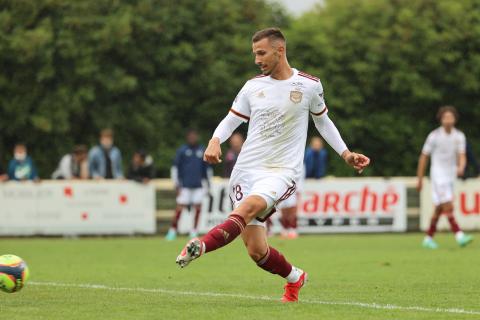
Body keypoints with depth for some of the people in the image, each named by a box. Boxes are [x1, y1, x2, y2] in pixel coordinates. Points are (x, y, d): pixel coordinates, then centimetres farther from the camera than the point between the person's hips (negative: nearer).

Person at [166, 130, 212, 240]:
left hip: (199, 185, 2)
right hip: (185, 185, -2)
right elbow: (175, 168, 2)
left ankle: (194, 231, 8)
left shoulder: (202, 150, 9)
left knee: (198, 206, -2)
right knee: (180, 207, -7)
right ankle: (173, 230, 1)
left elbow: (207, 168, 20)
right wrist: (177, 185, -2)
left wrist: (207, 183, 21)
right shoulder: (182, 150, 1)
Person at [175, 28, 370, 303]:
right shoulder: (253, 87, 9)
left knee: (249, 207, -36)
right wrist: (215, 141, -8)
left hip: (282, 171, -3)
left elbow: (322, 120, 20)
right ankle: (294, 278, 27)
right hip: (246, 170, 3)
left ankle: (201, 246, -51)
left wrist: (346, 153, 16)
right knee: (257, 251, -2)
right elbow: (231, 120, 13)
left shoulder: (309, 85, 4)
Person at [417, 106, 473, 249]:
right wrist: (420, 179, 1)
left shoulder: (459, 136, 1)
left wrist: (461, 168, -31)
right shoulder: (434, 136, -9)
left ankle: (428, 238, 21)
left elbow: (462, 156, -6)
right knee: (448, 206, -16)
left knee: (439, 208, 11)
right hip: (438, 174, -5)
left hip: (451, 176, 5)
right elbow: (423, 157, -2)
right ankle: (459, 236, -23)